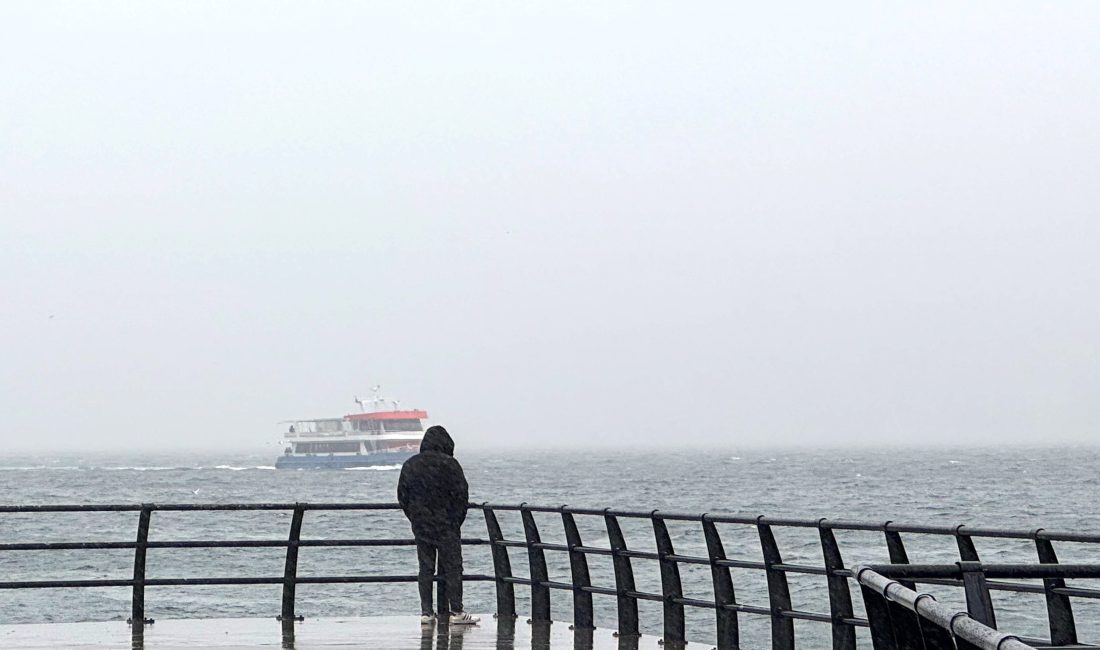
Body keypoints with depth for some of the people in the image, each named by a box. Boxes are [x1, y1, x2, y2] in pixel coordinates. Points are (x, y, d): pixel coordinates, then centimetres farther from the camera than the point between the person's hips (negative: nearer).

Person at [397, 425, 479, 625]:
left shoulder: (410, 465, 6)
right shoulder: (448, 464, -9)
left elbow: (402, 496, 10)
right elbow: (461, 494, -10)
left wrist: (415, 519, 15)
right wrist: (457, 520, 2)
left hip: (420, 526, 4)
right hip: (446, 526, -4)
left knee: (425, 569, 9)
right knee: (452, 567, -1)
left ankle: (426, 611, 7)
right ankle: (456, 612, -4)